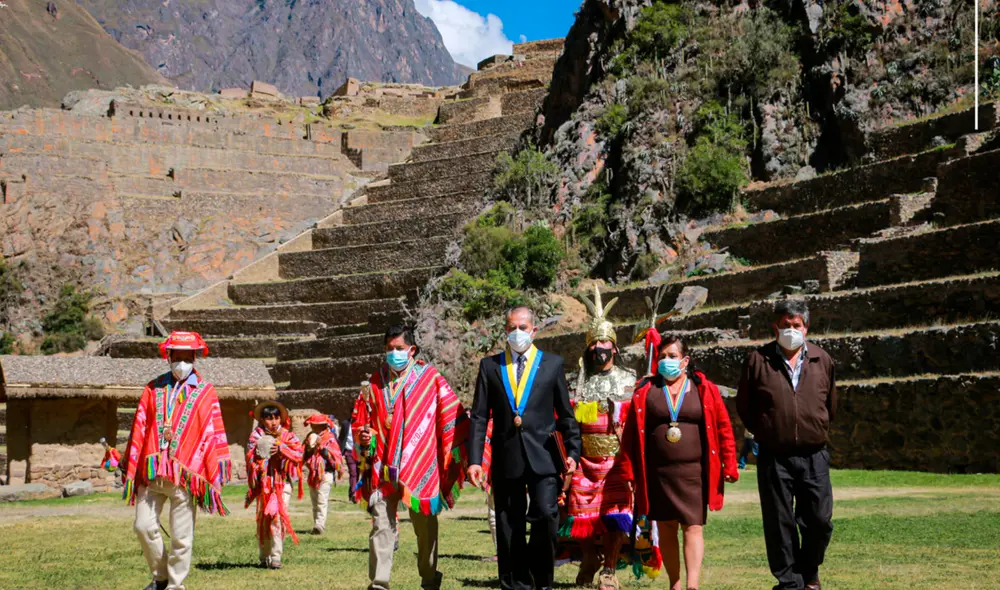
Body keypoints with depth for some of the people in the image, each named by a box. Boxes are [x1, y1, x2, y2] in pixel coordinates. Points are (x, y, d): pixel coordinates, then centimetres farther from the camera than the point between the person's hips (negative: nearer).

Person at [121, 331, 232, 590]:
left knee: (181, 537, 0)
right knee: (144, 526, 2)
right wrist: (130, 469, 5)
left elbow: (213, 435, 1)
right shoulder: (154, 388, 11)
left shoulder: (205, 393, 5)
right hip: (151, 472, 3)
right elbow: (139, 429, 10)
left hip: (185, 474, -3)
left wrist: (215, 478, -4)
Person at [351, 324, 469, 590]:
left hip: (420, 467, -2)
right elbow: (360, 420, 16)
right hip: (383, 467, 2)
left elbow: (453, 416, 1)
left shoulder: (429, 378, 1)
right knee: (381, 525, -4)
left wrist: (457, 454, -4)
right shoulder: (376, 382, 10)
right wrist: (363, 436, -6)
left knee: (425, 525, 9)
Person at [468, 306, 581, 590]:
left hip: (543, 457, -1)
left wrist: (572, 452, -2)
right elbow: (479, 416, 6)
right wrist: (474, 459, -2)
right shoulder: (490, 365, 9)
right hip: (506, 458, 1)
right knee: (509, 530, 4)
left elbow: (566, 414, 8)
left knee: (546, 516, -15)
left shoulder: (552, 364, 8)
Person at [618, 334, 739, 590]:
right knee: (666, 529, 8)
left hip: (693, 471, -1)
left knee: (692, 527, -8)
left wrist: (729, 465, -4)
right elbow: (631, 433, 4)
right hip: (657, 473, 2)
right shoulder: (645, 391, 5)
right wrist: (628, 472, 0)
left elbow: (723, 428, 2)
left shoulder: (705, 390, 4)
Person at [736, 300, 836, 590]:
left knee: (820, 520, 3)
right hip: (774, 458, -1)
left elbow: (831, 405, 19)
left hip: (814, 457, 1)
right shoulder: (758, 360, 0)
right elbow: (744, 406, 9)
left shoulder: (822, 360, 6)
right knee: (780, 524, 3)